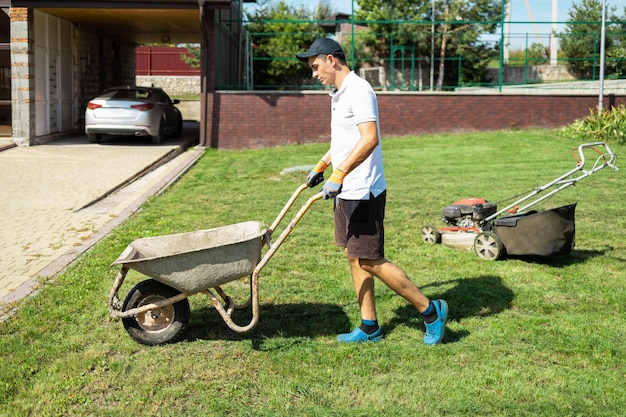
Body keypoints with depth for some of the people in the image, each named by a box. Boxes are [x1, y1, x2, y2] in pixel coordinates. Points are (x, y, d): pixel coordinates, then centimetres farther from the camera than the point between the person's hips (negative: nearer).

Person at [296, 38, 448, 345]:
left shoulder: (358, 90, -16)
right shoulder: (339, 94, 16)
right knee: (355, 258, 12)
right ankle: (369, 328, 21)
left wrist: (338, 174, -31)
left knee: (370, 261, -6)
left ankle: (430, 310, 6)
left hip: (363, 193, -10)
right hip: (346, 193, 10)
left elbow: (370, 139, -28)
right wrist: (321, 166, 35)